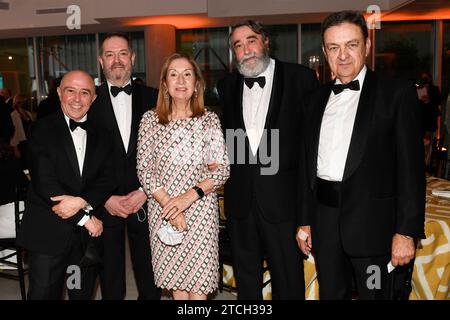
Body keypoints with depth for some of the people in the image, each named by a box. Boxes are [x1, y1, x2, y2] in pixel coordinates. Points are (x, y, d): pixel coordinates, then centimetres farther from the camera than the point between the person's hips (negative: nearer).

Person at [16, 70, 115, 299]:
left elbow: (106, 180, 1)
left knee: (83, 294, 16)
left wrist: (81, 201, -19)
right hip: (48, 233, -3)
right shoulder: (42, 131, -5)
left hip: (89, 233, 4)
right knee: (44, 293, 5)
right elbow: (44, 184, -13)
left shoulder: (101, 135, 7)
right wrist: (85, 218, -12)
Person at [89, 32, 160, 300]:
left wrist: (145, 192, -7)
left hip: (145, 202, 1)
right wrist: (105, 198, -8)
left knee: (150, 279, 13)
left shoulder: (152, 97, 2)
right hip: (104, 205, 0)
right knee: (111, 283, 14)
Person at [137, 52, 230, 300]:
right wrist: (168, 204, -13)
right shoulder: (150, 119, 3)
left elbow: (223, 169, -3)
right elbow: (144, 169, -1)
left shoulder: (209, 120, 1)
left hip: (200, 209, -1)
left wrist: (190, 195, -17)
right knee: (175, 279, 11)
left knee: (198, 283, 1)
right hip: (162, 210, 1)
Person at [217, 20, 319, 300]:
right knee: (246, 277, 18)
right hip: (240, 199, 4)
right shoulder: (227, 86, 8)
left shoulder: (300, 78, -5)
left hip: (283, 199, -3)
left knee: (288, 279, 9)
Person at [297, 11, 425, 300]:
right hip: (325, 223, 5)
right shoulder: (317, 100, 11)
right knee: (331, 294, 16)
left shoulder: (397, 93, -4)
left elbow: (411, 166, -9)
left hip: (372, 222, -4)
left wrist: (406, 231, -13)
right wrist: (305, 221, 11)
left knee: (374, 294, 10)